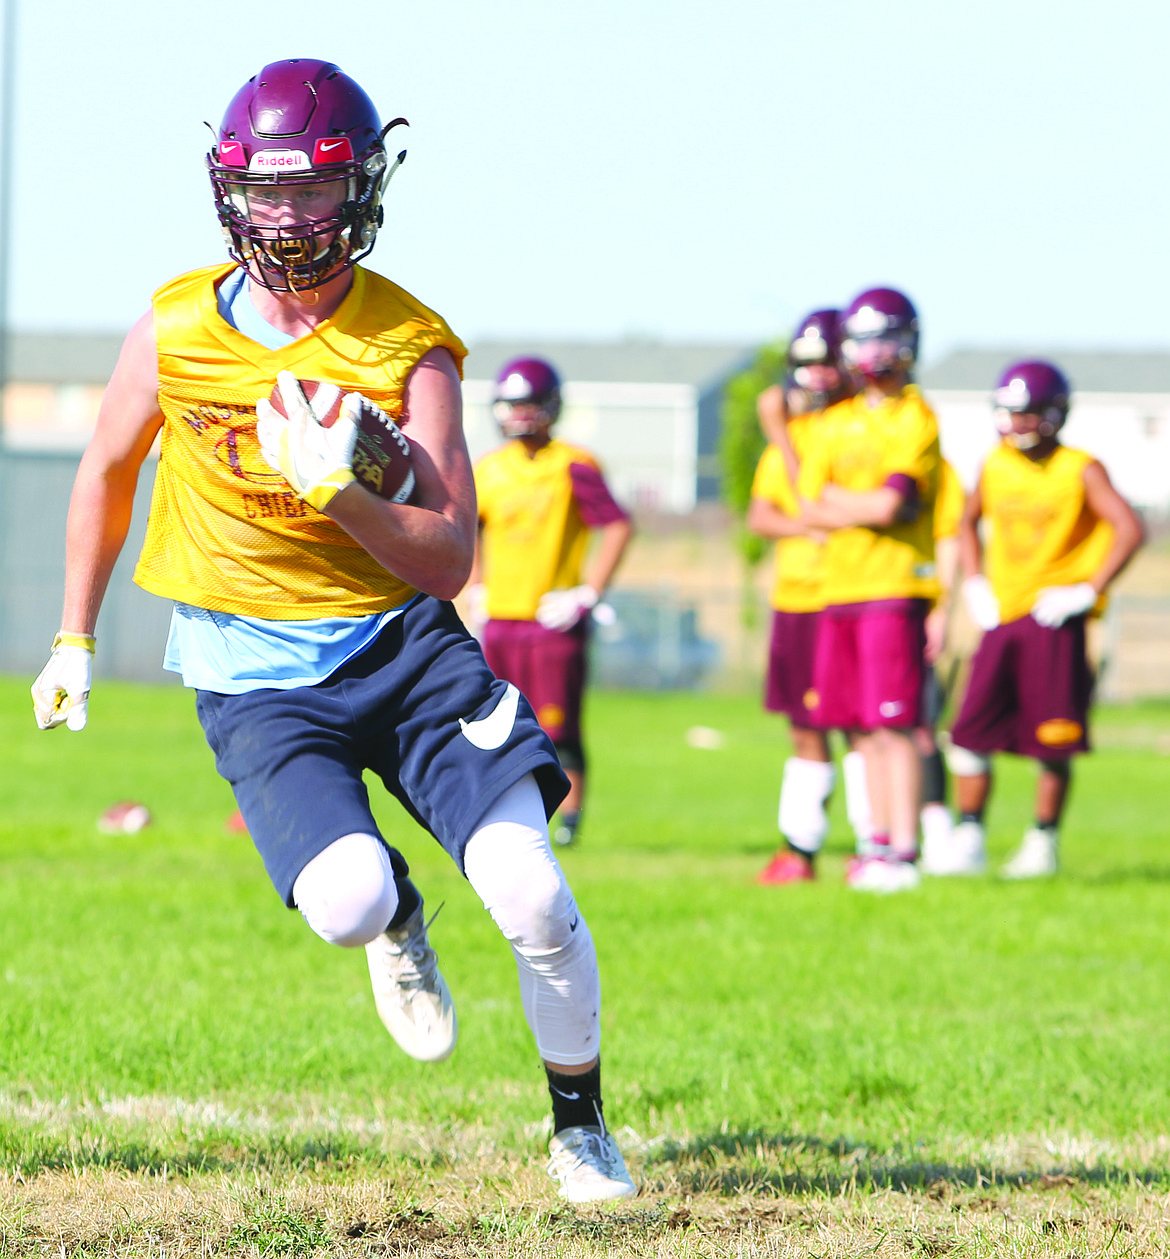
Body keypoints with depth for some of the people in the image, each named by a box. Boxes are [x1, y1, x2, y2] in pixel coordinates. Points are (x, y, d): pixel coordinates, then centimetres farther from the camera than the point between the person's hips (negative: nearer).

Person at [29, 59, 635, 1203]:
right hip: (256, 675, 0)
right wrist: (74, 643, 21)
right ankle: (398, 925, 16)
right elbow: (107, 474, 15)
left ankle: (580, 1128, 12)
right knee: (347, 904, -25)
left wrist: (339, 491, -29)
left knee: (530, 896, -14)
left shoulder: (410, 347, -9)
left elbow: (449, 559, -12)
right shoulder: (178, 329, -4)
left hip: (401, 641, 0)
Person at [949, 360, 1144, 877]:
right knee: (970, 733, -1)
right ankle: (969, 839, 8)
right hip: (1001, 619, 5)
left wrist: (1089, 591, -15)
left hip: (1054, 620, -5)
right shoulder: (996, 467, 9)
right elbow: (968, 522, 27)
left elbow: (1130, 529, -12)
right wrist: (974, 583, 14)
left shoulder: (1080, 471, -6)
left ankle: (1044, 843, 12)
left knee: (1052, 743, -1)